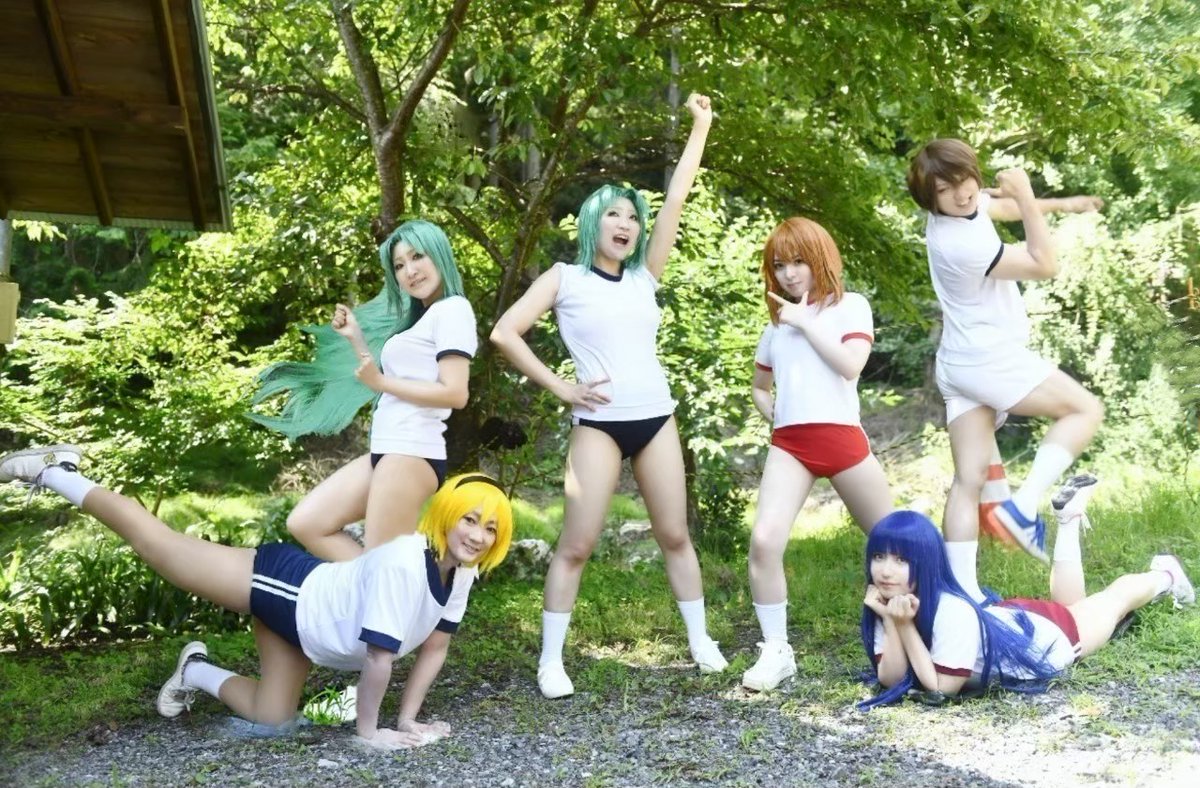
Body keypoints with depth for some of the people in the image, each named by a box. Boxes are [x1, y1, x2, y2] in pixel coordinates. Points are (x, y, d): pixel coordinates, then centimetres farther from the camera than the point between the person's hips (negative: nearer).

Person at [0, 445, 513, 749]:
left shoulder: (460, 575, -10)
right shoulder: (402, 562, -35)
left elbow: (435, 646, 2)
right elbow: (378, 659, -29)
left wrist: (408, 720, 1)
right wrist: (367, 730, -18)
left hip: (297, 621, 7)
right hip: (280, 586, -7)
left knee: (269, 716, 13)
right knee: (156, 545, 9)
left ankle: (196, 671, 39)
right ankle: (54, 470, 27)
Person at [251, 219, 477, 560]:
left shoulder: (452, 309, -6)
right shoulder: (417, 318, 24)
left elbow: (455, 393, -17)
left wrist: (382, 382, -10)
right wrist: (355, 337, 15)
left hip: (411, 451, -10)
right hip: (387, 451, 10)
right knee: (305, 523, 6)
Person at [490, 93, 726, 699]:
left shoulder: (645, 275, 12)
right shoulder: (565, 278, 2)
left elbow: (676, 200, 9)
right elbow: (505, 333, -6)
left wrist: (700, 127, 9)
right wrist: (558, 388, -7)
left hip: (656, 419, 4)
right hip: (599, 423, -4)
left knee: (675, 534, 11)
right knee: (577, 543, -3)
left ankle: (700, 641, 22)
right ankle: (551, 661, 5)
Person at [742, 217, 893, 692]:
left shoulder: (850, 306, 5)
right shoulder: (777, 322, 18)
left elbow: (851, 365, -13)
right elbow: (759, 386, 30)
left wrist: (805, 322, -6)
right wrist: (773, 413, 10)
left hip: (841, 438, -3)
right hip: (789, 444, 3)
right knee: (764, 540, -17)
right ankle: (776, 651, -6)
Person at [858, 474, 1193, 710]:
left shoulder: (953, 613, -44)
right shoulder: (891, 604, -25)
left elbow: (942, 688, -38)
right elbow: (890, 679, -27)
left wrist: (905, 626, -46)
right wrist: (890, 623, -40)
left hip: (1051, 634, -4)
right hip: (1010, 618, 4)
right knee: (1068, 599, 36)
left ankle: (1165, 575, 54)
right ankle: (1069, 519, 47)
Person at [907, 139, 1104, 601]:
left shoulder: (964, 207, 3)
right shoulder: (962, 244, -25)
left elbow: (1000, 207, 28)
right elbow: (1045, 266, -16)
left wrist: (1060, 204, 27)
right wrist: (1027, 198, -21)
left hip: (960, 364, 9)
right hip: (991, 359, -9)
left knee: (969, 479, 2)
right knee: (1086, 409, 6)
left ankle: (962, 590, -1)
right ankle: (1022, 507, -6)